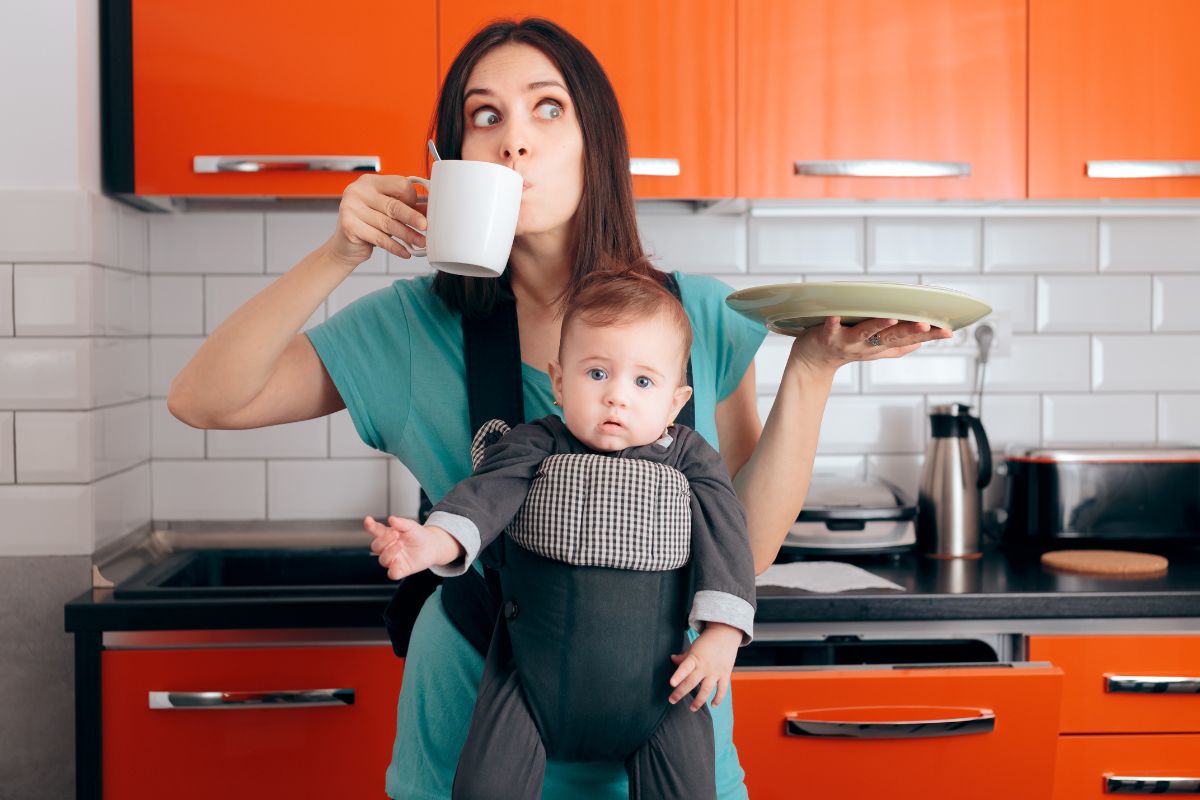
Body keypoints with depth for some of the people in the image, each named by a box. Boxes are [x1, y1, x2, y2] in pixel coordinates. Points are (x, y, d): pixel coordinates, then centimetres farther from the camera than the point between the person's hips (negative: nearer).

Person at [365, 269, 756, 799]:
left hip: (653, 683, 1)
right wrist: (437, 541, -37)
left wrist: (722, 632, -15)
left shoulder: (691, 459, 2)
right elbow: (487, 491, -17)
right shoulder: (538, 447, -2)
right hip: (535, 680, -1)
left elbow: (725, 538, -3)